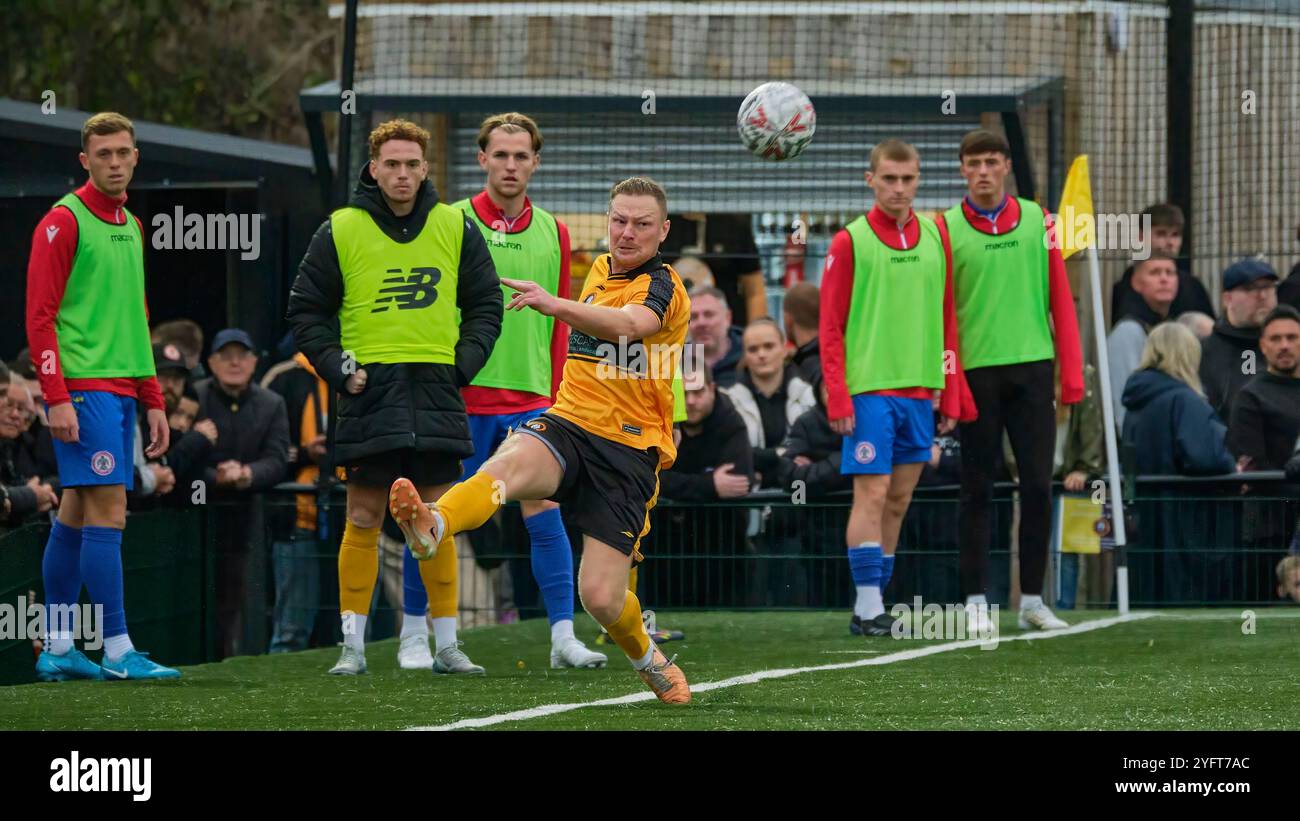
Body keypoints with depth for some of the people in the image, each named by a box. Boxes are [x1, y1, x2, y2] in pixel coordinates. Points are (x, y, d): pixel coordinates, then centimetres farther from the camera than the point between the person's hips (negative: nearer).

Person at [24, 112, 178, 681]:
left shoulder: (130, 226, 18)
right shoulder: (65, 221, -6)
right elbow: (39, 316, -11)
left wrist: (153, 400, 19)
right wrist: (57, 397, -17)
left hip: (121, 389, 8)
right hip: (82, 387, -8)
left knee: (76, 515, 9)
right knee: (107, 511, -11)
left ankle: (57, 651, 12)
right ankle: (117, 650, -11)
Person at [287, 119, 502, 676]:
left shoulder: (456, 228, 7)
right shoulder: (341, 231, 1)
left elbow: (485, 305, 14)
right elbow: (306, 310, 7)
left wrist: (462, 364, 1)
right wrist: (337, 368, -4)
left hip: (437, 394, 2)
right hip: (370, 392, -2)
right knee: (363, 520, -2)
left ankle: (446, 644, 10)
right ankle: (352, 645, 3)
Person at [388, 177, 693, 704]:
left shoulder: (662, 285, -9)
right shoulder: (600, 270, 14)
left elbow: (626, 324, -33)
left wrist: (556, 305, -50)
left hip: (630, 451, -4)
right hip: (567, 424, 4)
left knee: (601, 597, -9)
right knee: (512, 462, -34)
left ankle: (649, 660, 26)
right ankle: (433, 527, -65)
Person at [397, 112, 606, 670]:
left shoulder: (552, 233, 10)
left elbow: (558, 322, 14)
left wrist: (553, 393, 9)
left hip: (530, 399, 3)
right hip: (462, 398, -3)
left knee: (545, 515, -3)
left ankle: (563, 638, -1)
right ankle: (414, 635, 14)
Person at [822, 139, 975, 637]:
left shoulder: (935, 240, 11)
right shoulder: (850, 242, -3)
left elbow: (947, 320, 14)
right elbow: (830, 327, -4)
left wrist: (952, 394, 9)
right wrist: (837, 397, -12)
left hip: (919, 389, 5)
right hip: (868, 389, -5)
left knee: (899, 500, 6)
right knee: (872, 494, -10)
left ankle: (874, 602, 12)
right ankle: (868, 606, -9)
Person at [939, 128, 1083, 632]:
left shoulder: (1037, 222, 7)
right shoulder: (946, 229, 2)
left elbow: (1060, 301, 7)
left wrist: (1071, 376, 1)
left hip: (1031, 368, 2)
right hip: (975, 371, -2)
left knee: (1038, 486, 1)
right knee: (977, 491, 2)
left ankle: (1032, 599, 9)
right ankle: (976, 601, 7)